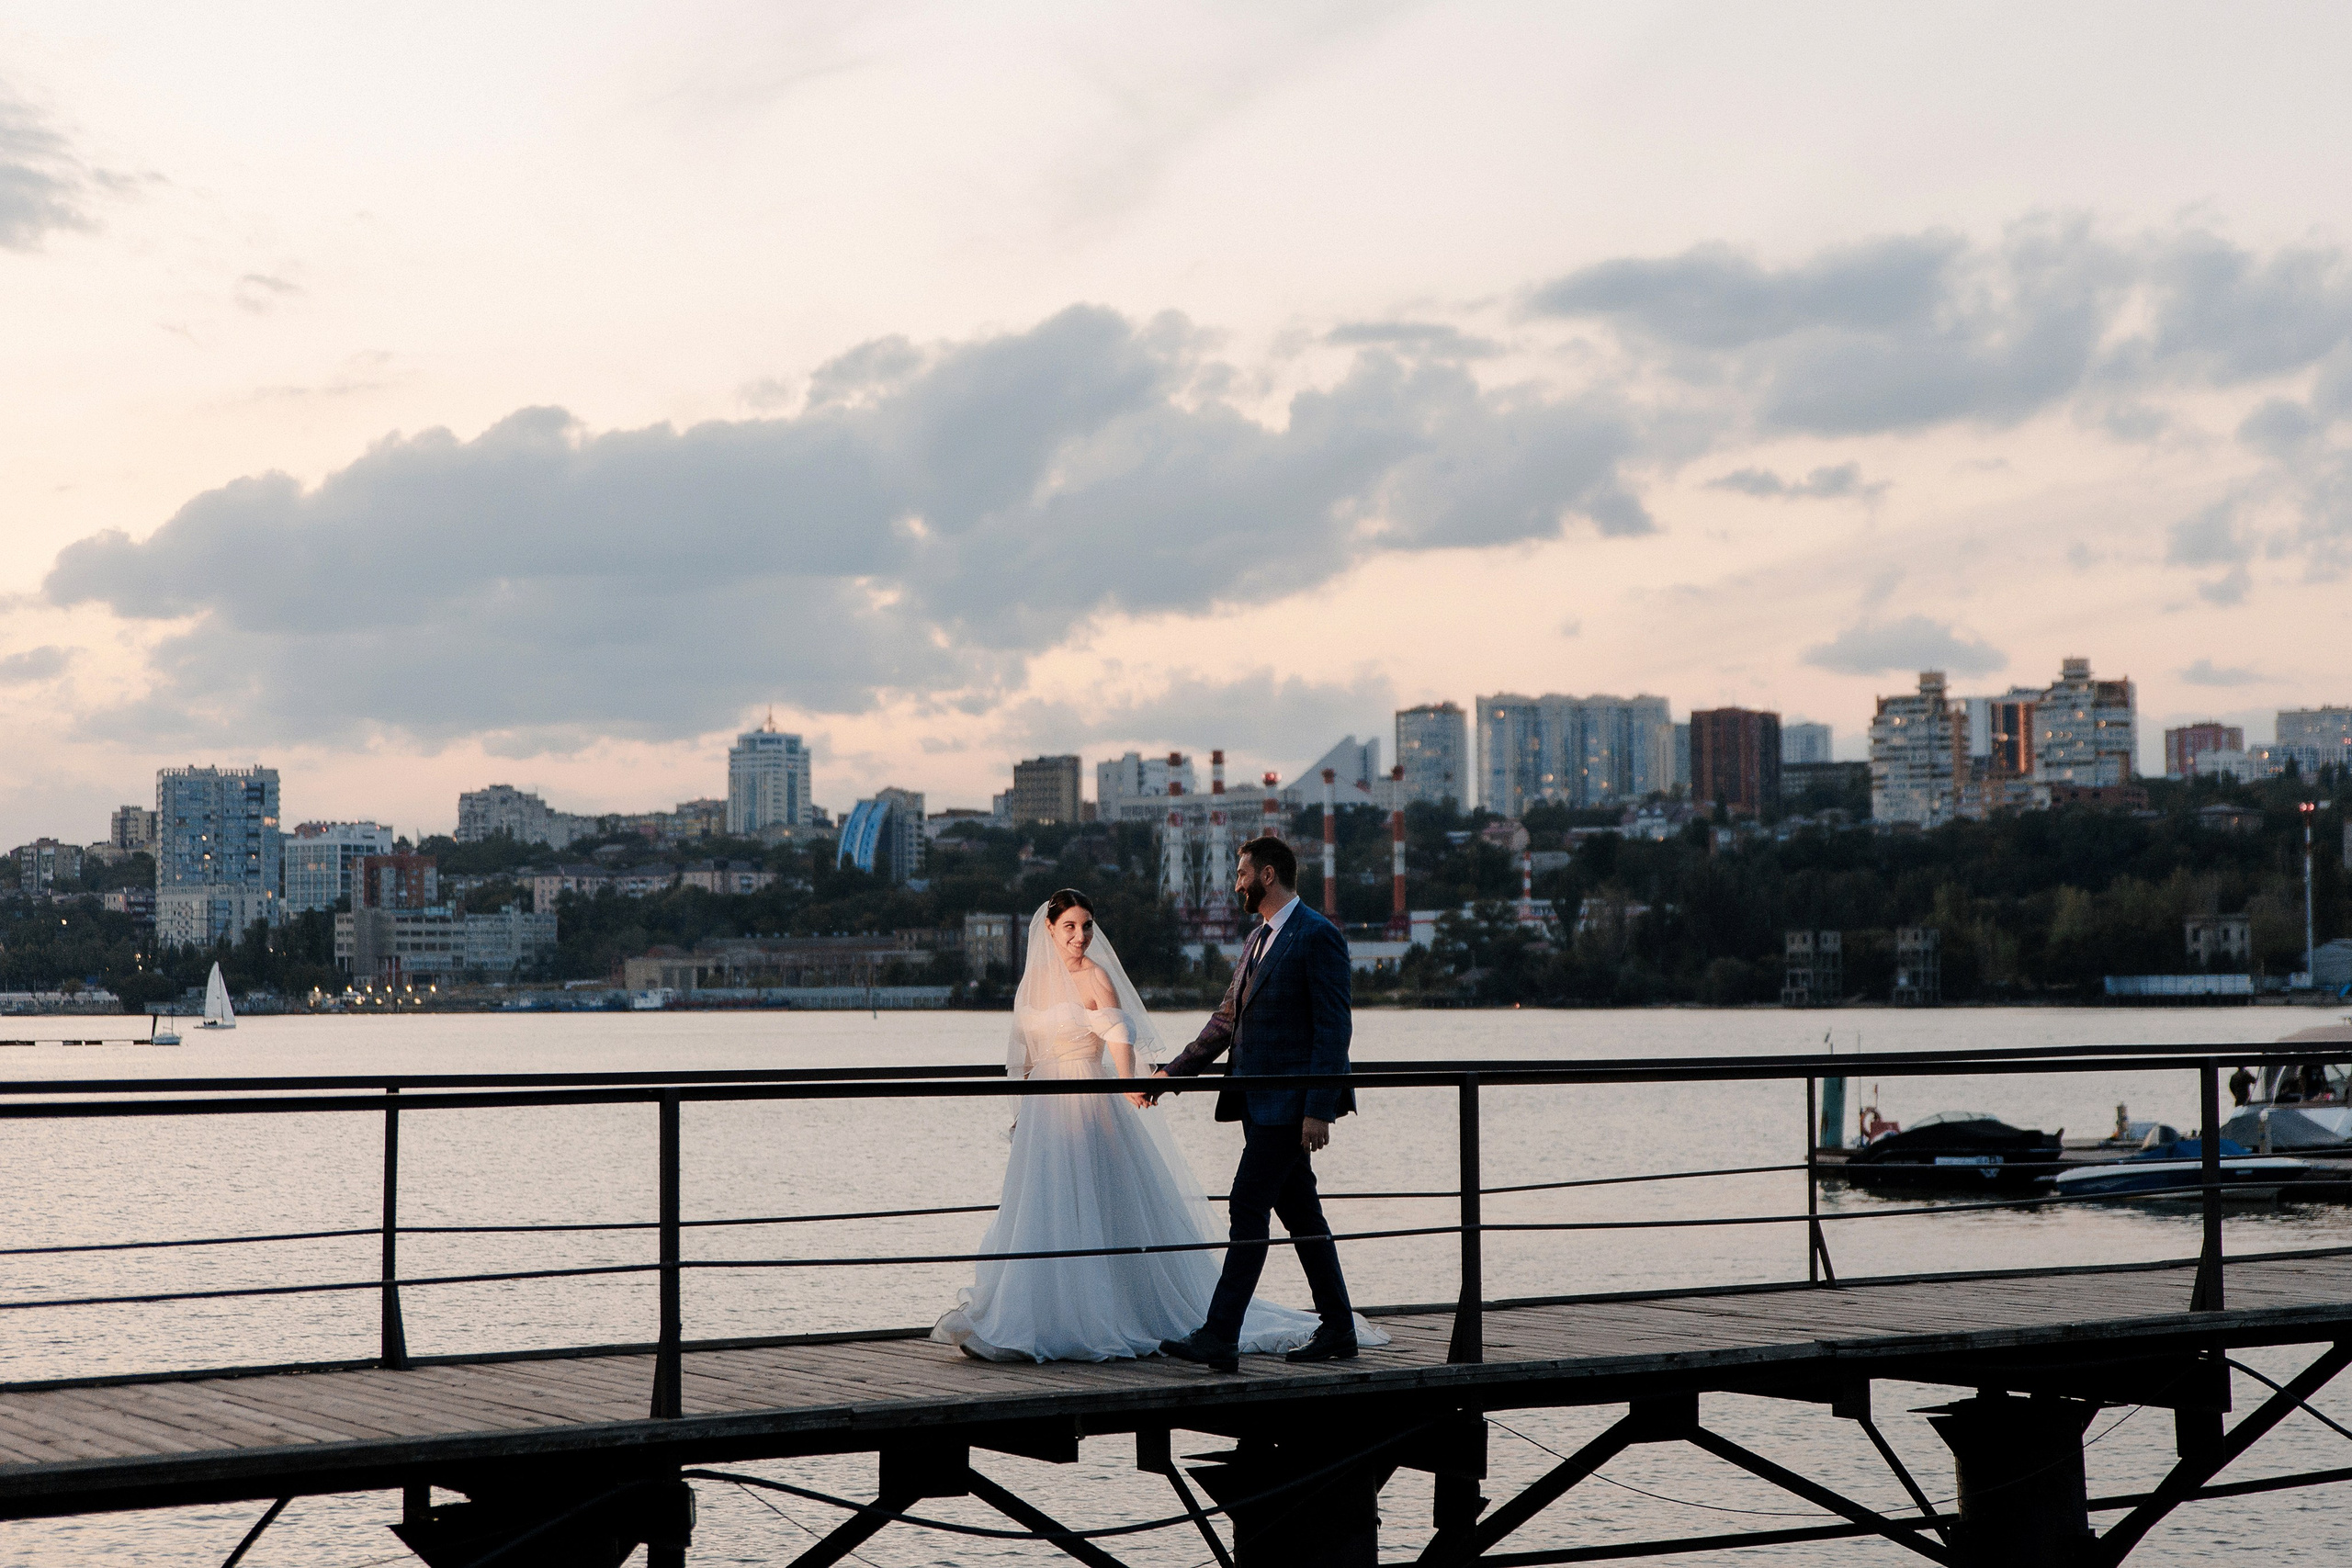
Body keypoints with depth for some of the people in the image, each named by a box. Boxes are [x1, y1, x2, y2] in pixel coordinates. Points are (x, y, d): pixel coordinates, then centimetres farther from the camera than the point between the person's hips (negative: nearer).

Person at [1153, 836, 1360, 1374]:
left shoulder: (1318, 936, -11)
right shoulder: (1259, 939, 18)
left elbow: (1334, 1028, -16)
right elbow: (1227, 1019, 22)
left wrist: (1318, 1108, -21)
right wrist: (1174, 1071, 16)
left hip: (1290, 1103, -9)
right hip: (1260, 1102, 9)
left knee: (1248, 1208, -11)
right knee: (1300, 1214, 11)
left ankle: (1220, 1338, -12)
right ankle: (1337, 1330, 18)